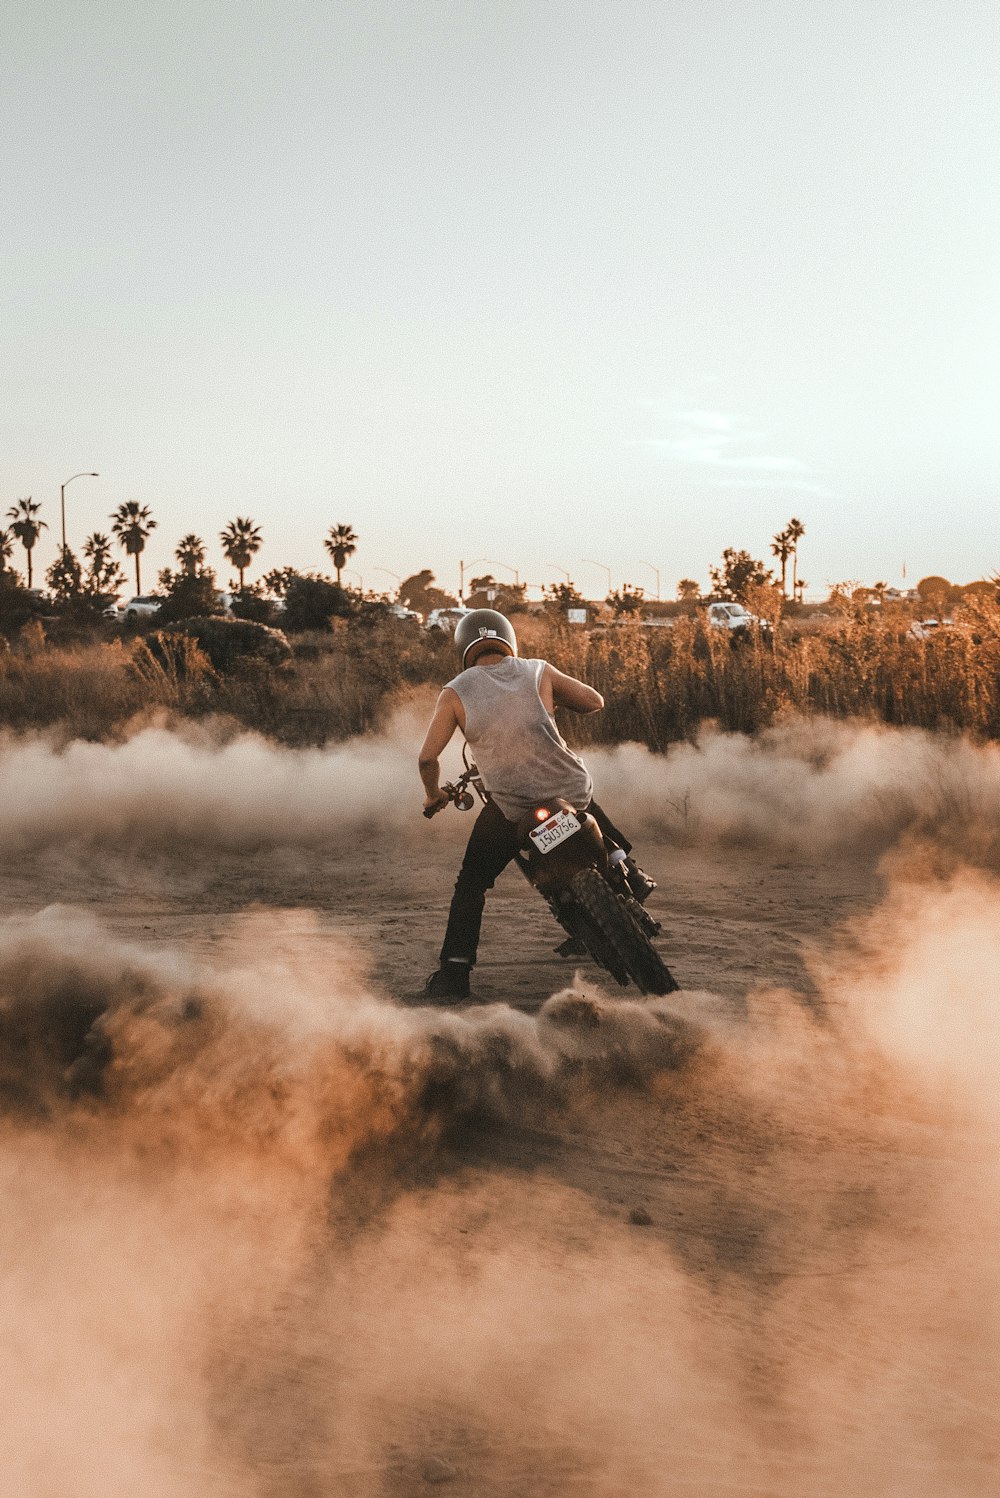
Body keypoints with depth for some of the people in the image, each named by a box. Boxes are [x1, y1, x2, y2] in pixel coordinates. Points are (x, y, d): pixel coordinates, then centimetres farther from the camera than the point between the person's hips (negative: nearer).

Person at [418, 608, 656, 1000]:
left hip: (512, 809, -2)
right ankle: (626, 872, 40)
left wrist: (433, 795, 16)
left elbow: (428, 758, -3)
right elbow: (595, 701, 10)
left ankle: (454, 971, 8)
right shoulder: (538, 671, 4)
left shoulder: (454, 693, 0)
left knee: (471, 882, 14)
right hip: (571, 791, 2)